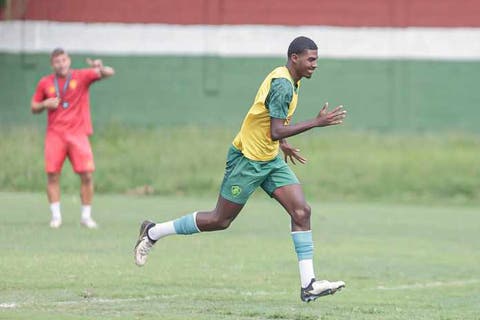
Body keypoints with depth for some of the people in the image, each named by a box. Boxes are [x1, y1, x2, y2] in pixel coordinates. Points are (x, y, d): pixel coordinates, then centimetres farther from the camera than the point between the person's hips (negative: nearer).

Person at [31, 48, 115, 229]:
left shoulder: (82, 77, 2)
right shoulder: (45, 83, 8)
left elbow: (109, 73, -9)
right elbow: (34, 108, 16)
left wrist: (100, 68, -32)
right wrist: (45, 104, -7)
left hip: (78, 134, -1)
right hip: (55, 135, 1)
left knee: (87, 175, -8)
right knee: (52, 175, -6)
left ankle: (86, 216, 4)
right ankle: (56, 216, 3)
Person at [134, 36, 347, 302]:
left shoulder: (289, 80, 8)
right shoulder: (282, 85, -23)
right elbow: (276, 131, -29)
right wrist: (317, 122, -28)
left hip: (270, 160, 9)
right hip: (247, 159, -9)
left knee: (301, 211, -6)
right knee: (221, 220, 1)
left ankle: (308, 284, -9)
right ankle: (152, 233, 17)